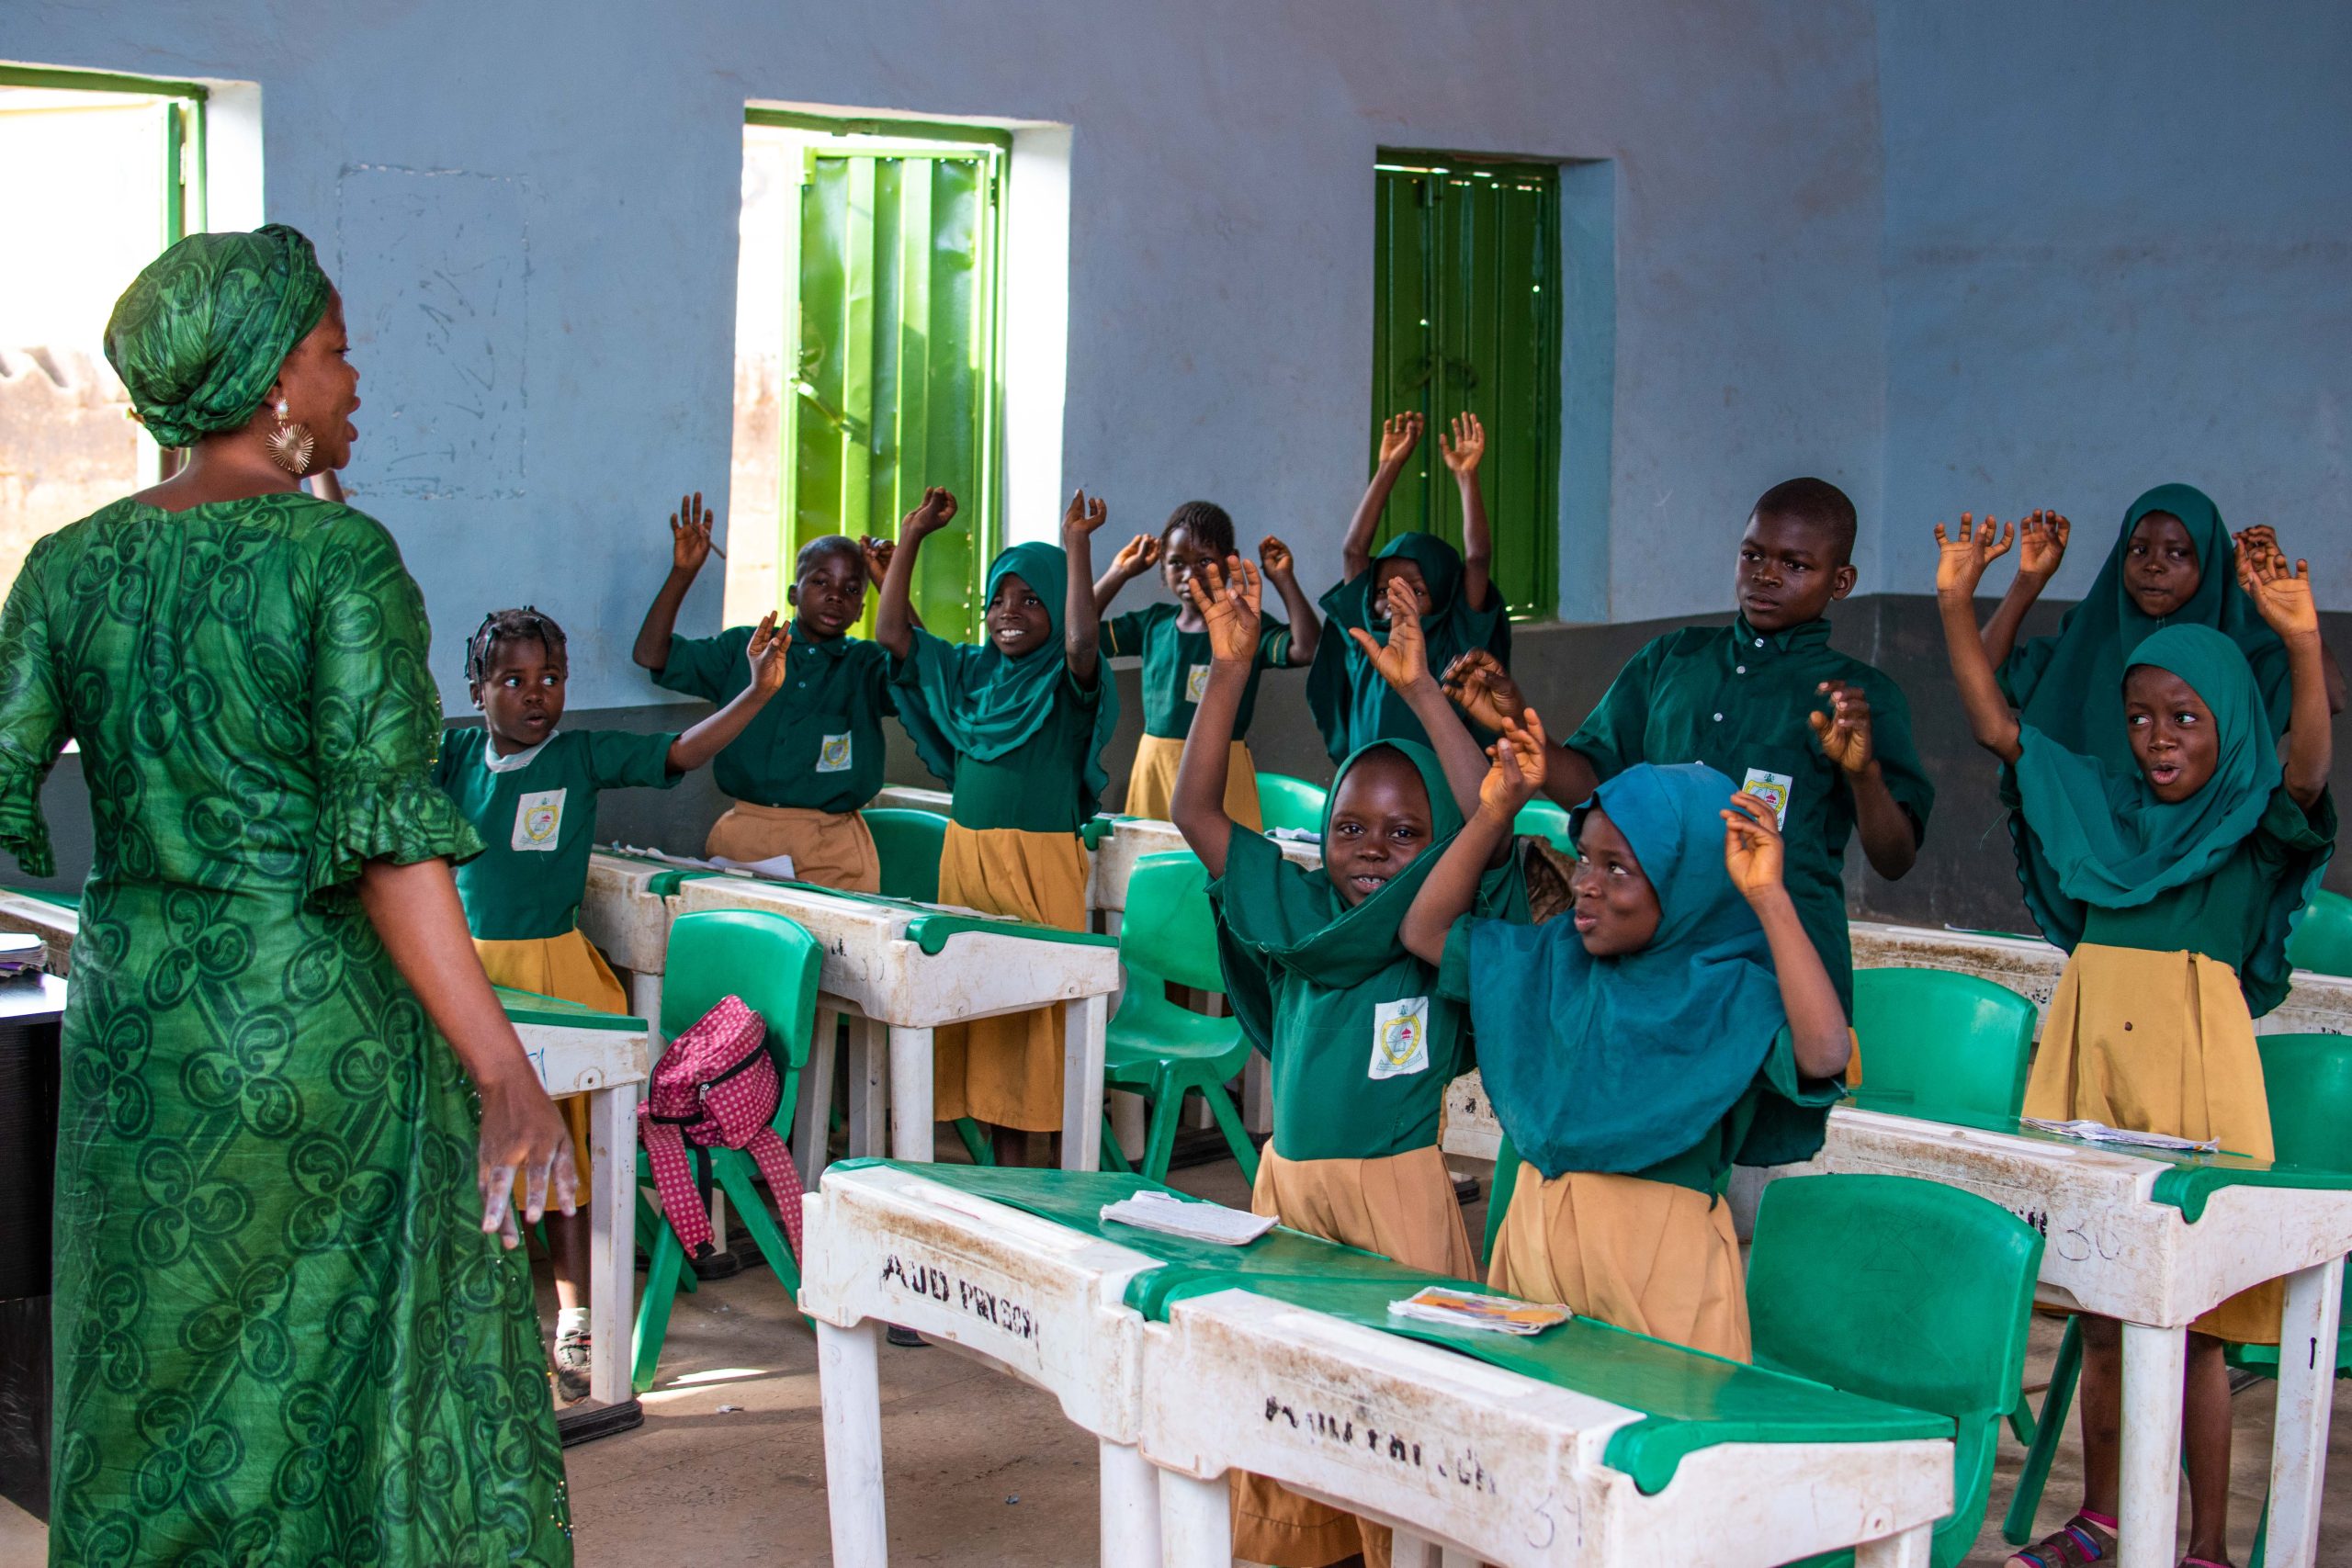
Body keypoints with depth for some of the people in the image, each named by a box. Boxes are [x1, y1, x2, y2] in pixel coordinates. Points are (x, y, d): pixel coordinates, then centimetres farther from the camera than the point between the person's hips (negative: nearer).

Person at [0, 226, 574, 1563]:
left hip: (132, 1037, 5)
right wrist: (506, 1074, -20)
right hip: (321, 1030, -5)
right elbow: (387, 836, -19)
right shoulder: (337, 557, -13)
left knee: (150, 1406, 17)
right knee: (362, 1391, 8)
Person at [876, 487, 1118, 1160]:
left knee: (1030, 1002, -3)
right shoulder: (968, 671, 12)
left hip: (1041, 863, -5)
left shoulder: (1067, 684, -4)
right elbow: (891, 632, 8)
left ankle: (1015, 1151, 2)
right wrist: (911, 540, 3)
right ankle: (982, 1117, 13)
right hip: (965, 852, 5)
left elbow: (1081, 640, -26)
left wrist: (1076, 545, -30)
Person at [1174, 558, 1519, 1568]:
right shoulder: (1296, 914, 6)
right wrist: (1230, 663, -5)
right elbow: (1196, 811, 3)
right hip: (1288, 1182, 4)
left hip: (1398, 1192, -4)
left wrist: (1419, 690, -26)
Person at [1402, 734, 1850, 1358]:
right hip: (1536, 1230, 6)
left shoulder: (1731, 994, -9)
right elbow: (1426, 931, 16)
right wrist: (1495, 813, 8)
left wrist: (1769, 900, -27)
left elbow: (1823, 1052, -29)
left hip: (1662, 1246, -6)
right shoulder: (1554, 958, 11)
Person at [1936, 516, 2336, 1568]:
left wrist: (2302, 644, -37)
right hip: (2091, 1052, 4)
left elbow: (2306, 772, -22)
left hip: (2197, 1061, -4)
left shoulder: (2251, 823, 0)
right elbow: (1995, 727, 7)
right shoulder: (2099, 803, 11)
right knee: (2102, 1313, 12)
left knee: (2193, 1324, 0)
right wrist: (1957, 602, -3)